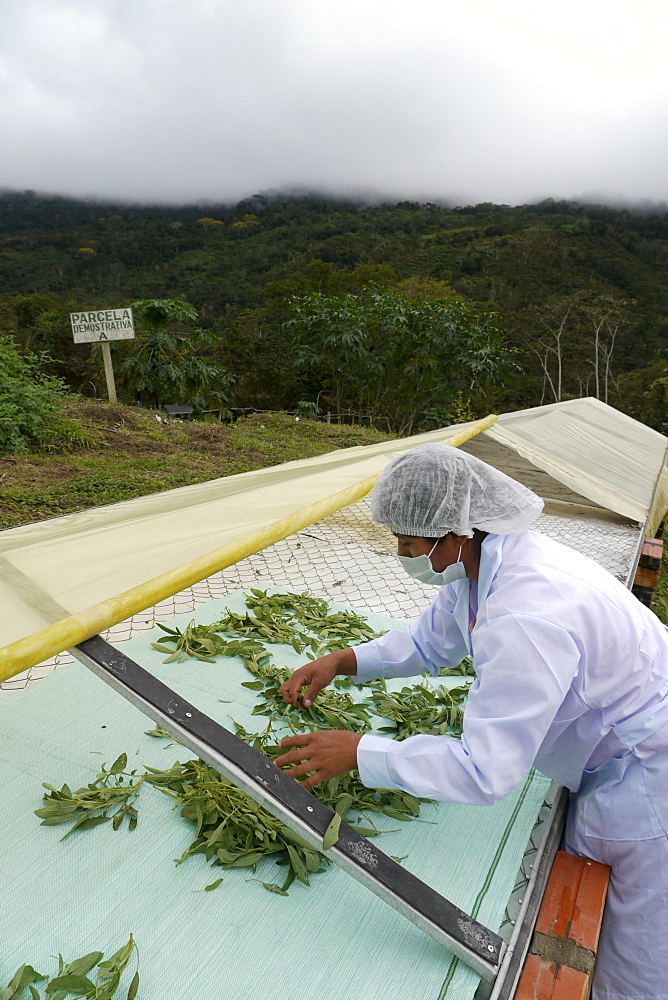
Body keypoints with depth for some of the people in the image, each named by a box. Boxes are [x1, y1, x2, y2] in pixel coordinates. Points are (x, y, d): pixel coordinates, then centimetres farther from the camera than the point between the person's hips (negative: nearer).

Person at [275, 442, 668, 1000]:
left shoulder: (528, 617, -39)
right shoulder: (478, 560, -9)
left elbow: (485, 772, -36)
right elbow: (430, 643, 8)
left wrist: (359, 753, -29)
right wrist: (342, 662, -5)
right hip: (605, 751, 9)